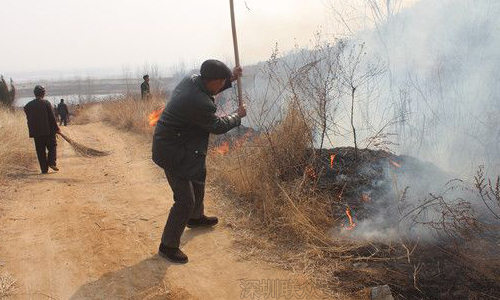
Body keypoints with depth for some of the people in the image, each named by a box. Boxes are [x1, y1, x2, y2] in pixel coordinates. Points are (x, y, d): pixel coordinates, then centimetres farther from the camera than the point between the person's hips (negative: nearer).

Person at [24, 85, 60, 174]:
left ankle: (44, 169, 6)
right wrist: (56, 128, -1)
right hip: (48, 130, -3)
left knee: (40, 151, 7)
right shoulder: (46, 103, -6)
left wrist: (32, 131, 16)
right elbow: (52, 117, -7)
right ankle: (52, 162, -5)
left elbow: (29, 120, 9)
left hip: (36, 132, 3)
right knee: (52, 146, 13)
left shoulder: (28, 105, 5)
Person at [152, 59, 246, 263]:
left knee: (198, 177, 29)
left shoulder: (192, 80, -6)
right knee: (185, 200, -5)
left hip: (183, 145, 11)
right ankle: (168, 246, 11)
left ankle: (196, 217, 52)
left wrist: (230, 79, 16)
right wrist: (238, 116, 2)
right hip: (173, 153, -11)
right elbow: (217, 126, -14)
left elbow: (208, 91, 19)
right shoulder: (199, 104, -32)